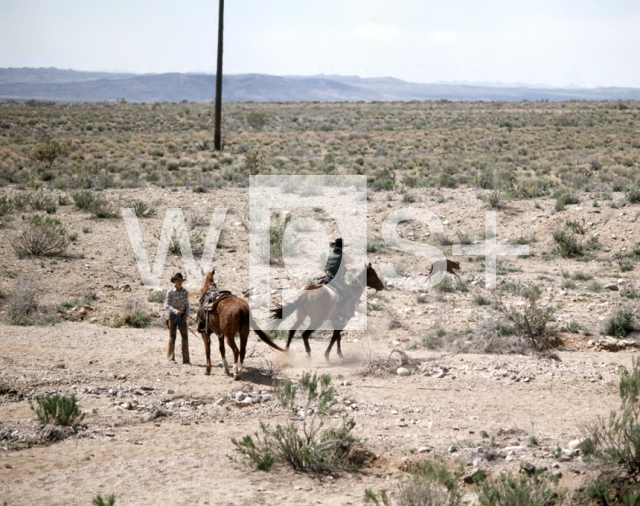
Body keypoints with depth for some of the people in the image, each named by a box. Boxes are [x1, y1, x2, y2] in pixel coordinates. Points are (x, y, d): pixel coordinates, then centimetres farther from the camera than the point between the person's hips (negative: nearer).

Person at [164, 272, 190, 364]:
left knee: (185, 336, 0)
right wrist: (175, 311, -22)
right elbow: (166, 305, -8)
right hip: (173, 315, -3)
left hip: (182, 316, 3)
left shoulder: (185, 292, 3)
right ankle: (171, 358, 11)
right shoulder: (170, 292, -6)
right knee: (172, 336, 4)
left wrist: (186, 314, -6)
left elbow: (187, 304, 10)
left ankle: (185, 359, 4)